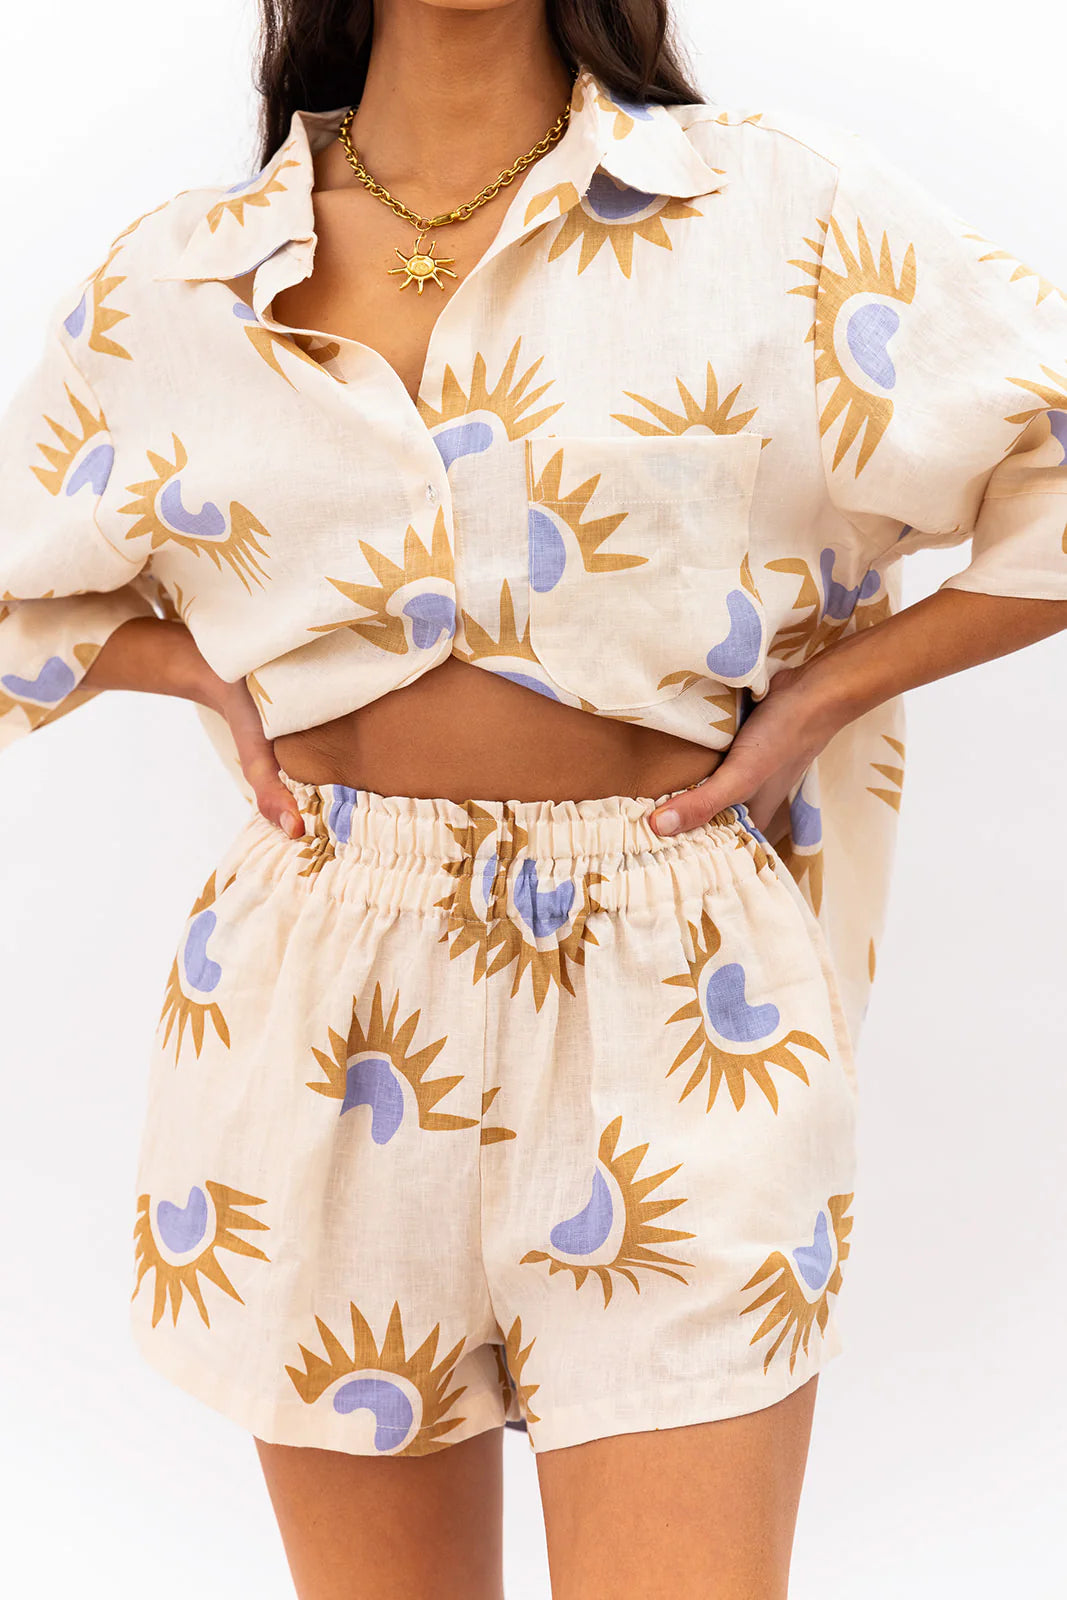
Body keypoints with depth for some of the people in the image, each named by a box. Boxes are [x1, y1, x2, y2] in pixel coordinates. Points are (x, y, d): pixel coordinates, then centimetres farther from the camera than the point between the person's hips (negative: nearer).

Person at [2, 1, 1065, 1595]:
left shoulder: (775, 211, -1)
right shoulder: (176, 281, 5)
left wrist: (823, 690, -4)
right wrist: (213, 672, 3)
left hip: (664, 995, -2)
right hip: (316, 993, 2)